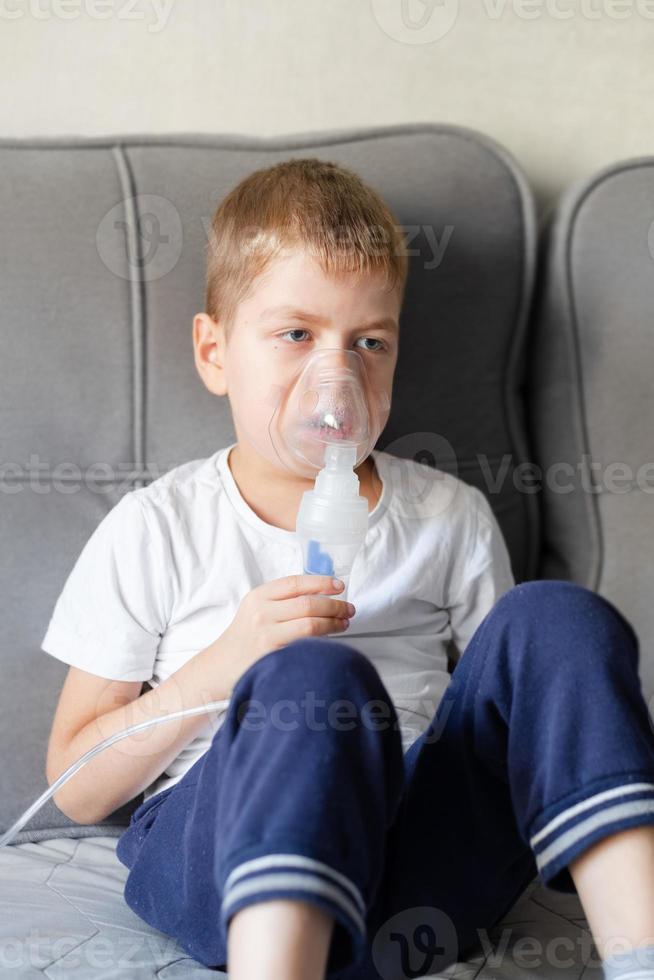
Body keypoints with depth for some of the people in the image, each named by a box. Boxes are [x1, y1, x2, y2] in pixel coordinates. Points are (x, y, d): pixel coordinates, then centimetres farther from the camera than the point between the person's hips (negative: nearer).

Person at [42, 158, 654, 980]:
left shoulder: (452, 518, 16)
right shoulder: (154, 531, 7)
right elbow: (74, 790, 6)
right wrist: (223, 666, -11)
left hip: (420, 854, 3)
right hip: (213, 853, -3)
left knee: (556, 618, -20)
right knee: (317, 679, -35)